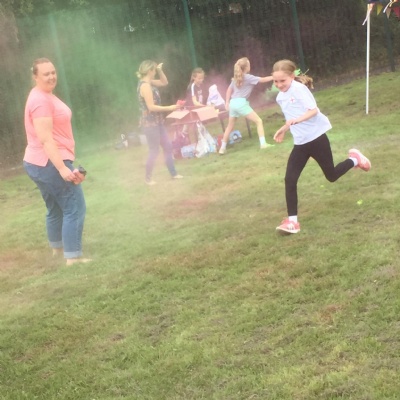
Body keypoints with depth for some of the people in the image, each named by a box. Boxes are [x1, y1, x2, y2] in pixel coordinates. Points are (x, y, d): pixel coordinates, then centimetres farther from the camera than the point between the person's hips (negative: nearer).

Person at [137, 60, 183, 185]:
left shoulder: (149, 83, 8)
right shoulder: (145, 86, -21)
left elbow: (164, 82, 22)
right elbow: (151, 107, -25)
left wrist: (160, 70, 5)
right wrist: (170, 108, -20)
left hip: (157, 122, 10)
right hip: (150, 123, -10)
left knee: (168, 146, 13)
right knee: (154, 151, -1)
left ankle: (173, 173, 20)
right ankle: (148, 178, 14)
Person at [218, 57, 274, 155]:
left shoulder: (236, 78, 18)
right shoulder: (248, 77, -3)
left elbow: (229, 89, 24)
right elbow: (263, 80, -6)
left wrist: (227, 102, 27)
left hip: (233, 103, 7)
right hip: (241, 103, -7)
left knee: (230, 126, 21)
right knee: (259, 121, -3)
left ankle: (222, 148, 23)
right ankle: (263, 143, -16)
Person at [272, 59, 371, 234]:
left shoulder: (299, 88, -15)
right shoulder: (280, 97, 8)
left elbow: (313, 110, -23)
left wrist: (297, 120, -37)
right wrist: (283, 130, 17)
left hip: (316, 138, -6)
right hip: (300, 143, 6)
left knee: (331, 175, 7)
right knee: (289, 180, -7)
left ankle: (354, 159, 36)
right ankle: (292, 221, -4)